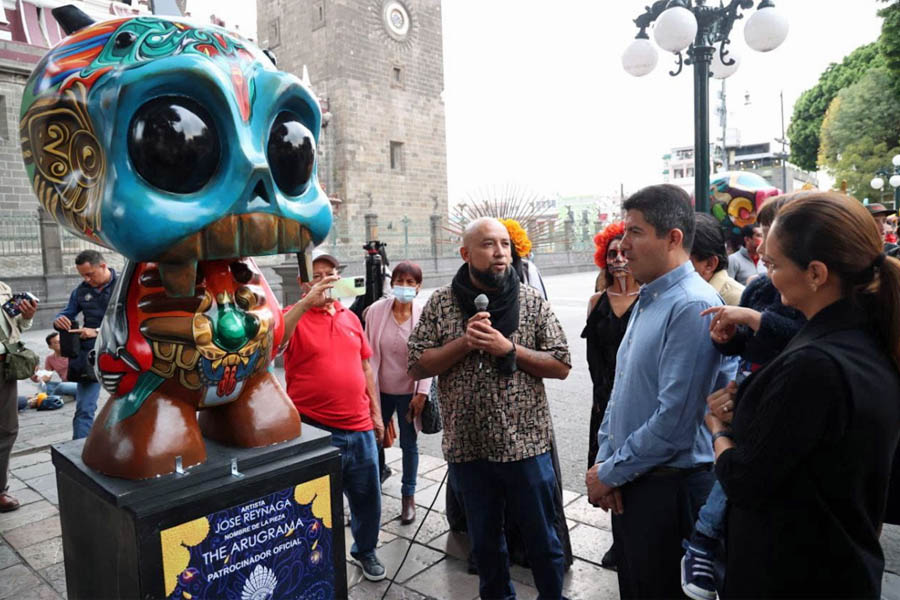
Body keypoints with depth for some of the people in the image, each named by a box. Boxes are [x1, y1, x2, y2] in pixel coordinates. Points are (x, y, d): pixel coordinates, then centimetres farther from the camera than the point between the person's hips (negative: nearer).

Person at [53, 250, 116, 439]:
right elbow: (67, 313, 16)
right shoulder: (81, 290, 7)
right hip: (90, 354, 3)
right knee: (84, 409, 0)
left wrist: (97, 331, -24)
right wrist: (59, 320, -9)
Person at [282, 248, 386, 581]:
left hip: (359, 427, 5)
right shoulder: (294, 315, -6)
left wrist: (375, 412, 13)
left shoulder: (350, 317, 9)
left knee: (367, 496, 18)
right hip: (314, 429, -5)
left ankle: (365, 550, 41)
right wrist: (307, 302, -35)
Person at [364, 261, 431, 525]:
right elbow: (369, 353, -4)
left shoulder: (424, 315, -11)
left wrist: (422, 393, -11)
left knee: (409, 443, 11)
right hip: (381, 389, 1)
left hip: (409, 391, -1)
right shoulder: (376, 311, -7)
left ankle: (408, 497, 27)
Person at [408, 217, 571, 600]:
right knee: (484, 539, 19)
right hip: (467, 447, 1)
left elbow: (561, 366, -4)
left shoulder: (531, 300, -2)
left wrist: (508, 348, -17)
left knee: (541, 538, 14)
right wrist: (464, 342, -17)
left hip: (526, 444, -1)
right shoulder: (441, 303, 0)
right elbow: (417, 367, -3)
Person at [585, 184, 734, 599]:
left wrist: (610, 473, -14)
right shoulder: (646, 301, 9)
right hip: (628, 485, 8)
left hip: (670, 486, -8)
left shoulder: (693, 307, -20)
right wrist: (604, 462, 2)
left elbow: (674, 421, -25)